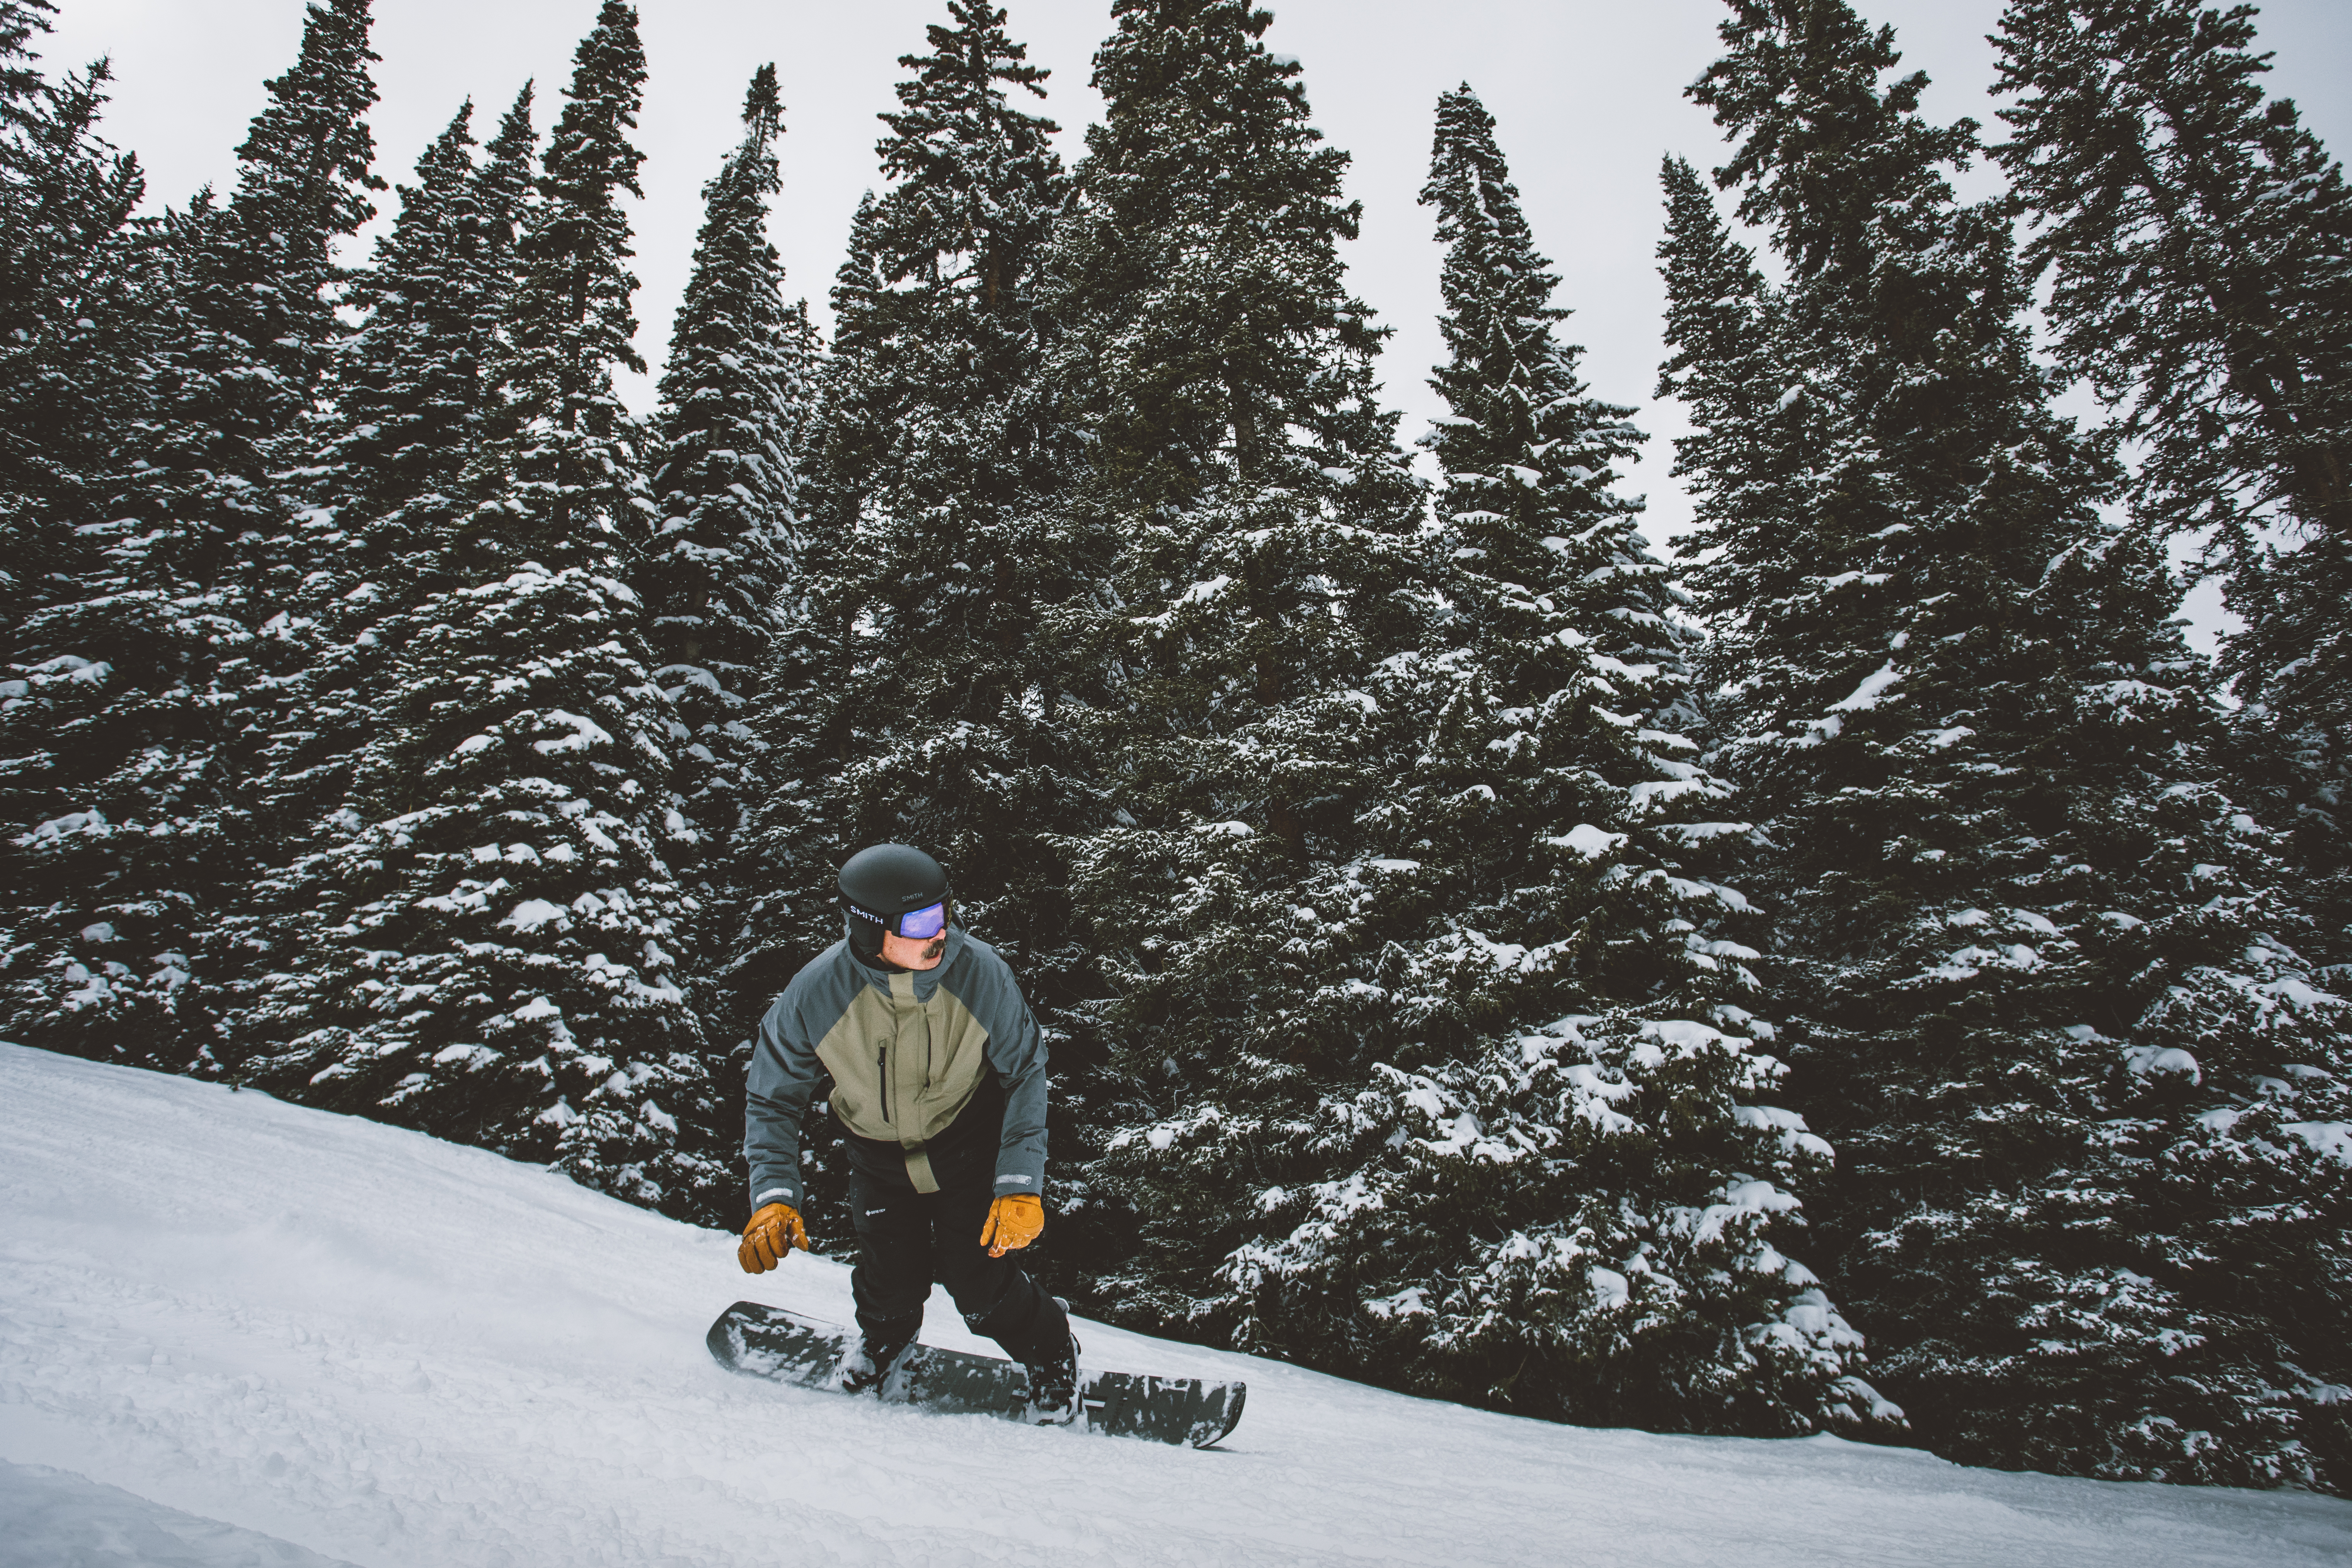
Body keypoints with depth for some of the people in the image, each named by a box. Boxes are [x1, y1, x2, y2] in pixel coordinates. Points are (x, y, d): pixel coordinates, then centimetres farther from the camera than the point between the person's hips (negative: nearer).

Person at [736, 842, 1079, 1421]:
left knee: (979, 1289, -4)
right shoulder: (817, 995, -28)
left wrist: (1021, 1184, -21)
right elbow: (774, 1097, -12)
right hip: (881, 1154, 1)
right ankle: (883, 1336, 42)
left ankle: (1052, 1357, 30)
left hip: (970, 1142, -1)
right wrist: (774, 1196, -24)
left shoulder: (980, 973, -29)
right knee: (893, 1288, 2)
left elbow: (1026, 1073, -15)